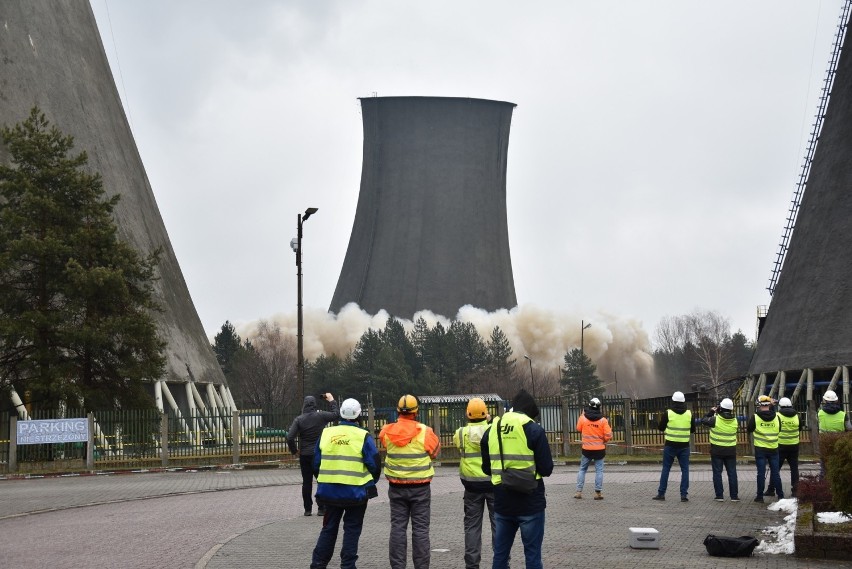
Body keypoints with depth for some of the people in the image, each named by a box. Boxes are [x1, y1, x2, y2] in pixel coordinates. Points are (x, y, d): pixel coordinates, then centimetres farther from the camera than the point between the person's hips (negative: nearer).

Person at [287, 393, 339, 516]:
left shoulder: (299, 420, -6)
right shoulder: (321, 416, -8)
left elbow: (290, 438, -12)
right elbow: (335, 414, 9)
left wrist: (294, 450, 3)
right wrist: (332, 401, 20)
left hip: (304, 455, 1)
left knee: (306, 482, 7)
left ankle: (307, 509, 9)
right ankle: (321, 508, 4)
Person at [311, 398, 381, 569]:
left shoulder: (326, 434, 2)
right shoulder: (363, 436, -8)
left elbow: (316, 463, 8)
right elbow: (374, 464, -7)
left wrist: (323, 481, 21)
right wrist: (371, 483, 11)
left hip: (329, 491, 3)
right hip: (356, 491, -3)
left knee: (329, 528, 15)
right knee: (352, 529, 7)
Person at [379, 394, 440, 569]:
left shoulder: (387, 432, -7)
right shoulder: (424, 432, -12)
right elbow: (435, 451, 3)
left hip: (396, 487, 2)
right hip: (420, 487, -2)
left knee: (398, 527, 7)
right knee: (420, 528, 3)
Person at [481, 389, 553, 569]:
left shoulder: (491, 430, 4)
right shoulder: (534, 429, -9)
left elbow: (486, 468, 12)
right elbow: (547, 469, -9)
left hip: (502, 502, 4)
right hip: (530, 502, -4)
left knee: (500, 553, 12)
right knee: (532, 554, 2)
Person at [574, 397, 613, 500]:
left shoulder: (583, 418, -7)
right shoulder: (603, 420, -9)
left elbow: (579, 429, 11)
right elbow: (608, 435, -10)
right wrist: (605, 440, 12)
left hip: (587, 449, 1)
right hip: (599, 449, -1)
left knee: (582, 469, 12)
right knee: (599, 470, 5)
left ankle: (579, 491, 9)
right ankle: (598, 492, 1)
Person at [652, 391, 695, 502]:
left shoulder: (668, 413, -8)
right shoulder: (689, 414, -1)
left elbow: (660, 427, 0)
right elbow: (693, 430, 9)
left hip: (670, 446, -1)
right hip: (684, 446, 1)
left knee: (666, 469, 8)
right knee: (685, 470, 6)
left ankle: (661, 493, 9)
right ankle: (684, 494, 1)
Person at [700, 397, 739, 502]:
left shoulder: (716, 420, -16)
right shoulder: (734, 421, -5)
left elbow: (704, 420, -3)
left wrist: (711, 412, 13)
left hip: (717, 450, -3)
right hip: (730, 451, 3)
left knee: (717, 473, 5)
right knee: (732, 473, 8)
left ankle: (719, 495, 3)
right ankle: (734, 495, 8)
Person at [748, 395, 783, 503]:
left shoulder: (755, 417, -12)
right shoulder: (776, 417, -3)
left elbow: (749, 429, 2)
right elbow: (779, 429, 11)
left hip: (760, 449, -2)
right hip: (773, 449, 2)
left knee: (761, 473, 2)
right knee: (775, 472, 10)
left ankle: (760, 496, 3)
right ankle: (780, 495, 13)